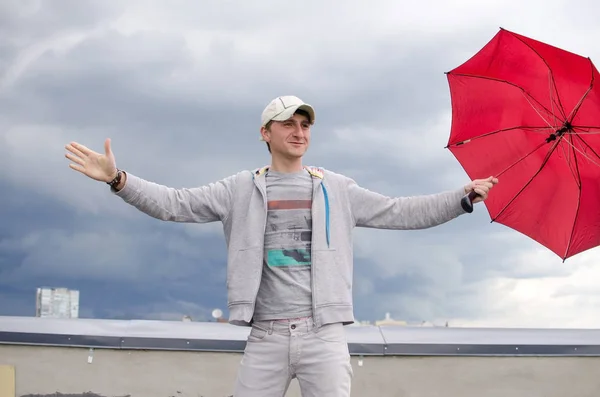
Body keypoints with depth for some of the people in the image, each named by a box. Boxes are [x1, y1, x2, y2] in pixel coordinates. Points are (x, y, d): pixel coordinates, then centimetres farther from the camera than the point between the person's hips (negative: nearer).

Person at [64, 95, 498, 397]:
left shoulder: (337, 189, 12)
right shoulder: (241, 189, 9)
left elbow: (400, 212, 11)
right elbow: (175, 204, 3)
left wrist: (465, 196, 4)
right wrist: (119, 179, -11)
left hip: (324, 333, 0)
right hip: (266, 336, 0)